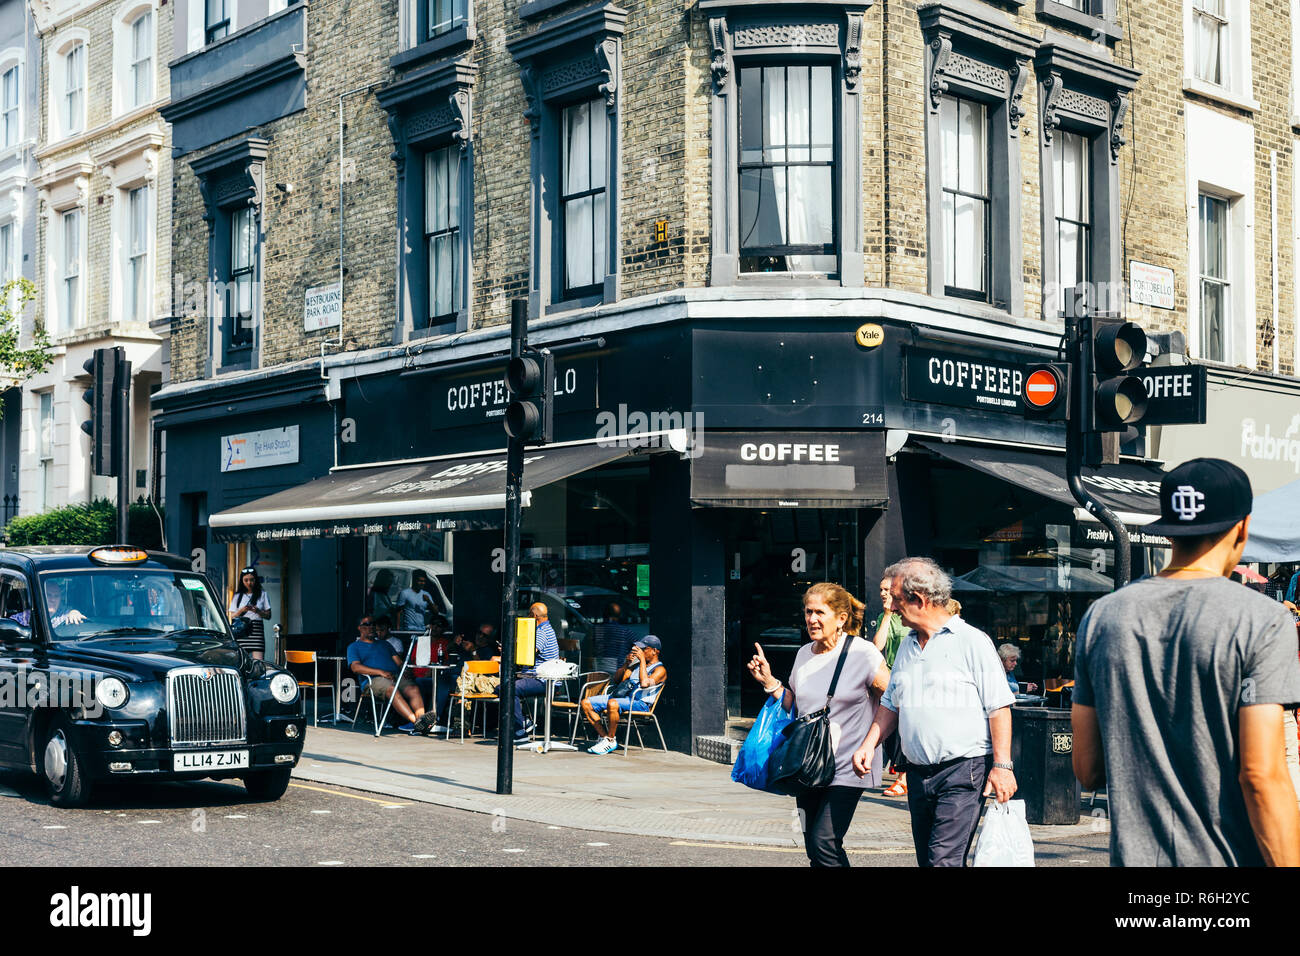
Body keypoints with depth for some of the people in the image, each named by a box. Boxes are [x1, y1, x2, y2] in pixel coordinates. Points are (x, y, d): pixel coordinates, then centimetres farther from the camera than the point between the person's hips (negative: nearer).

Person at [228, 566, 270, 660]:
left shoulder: (262, 595, 11)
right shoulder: (237, 596, 13)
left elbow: (268, 615, 8)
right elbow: (230, 616, 10)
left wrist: (258, 611, -11)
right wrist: (241, 611, -8)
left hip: (256, 630, -1)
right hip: (240, 632, 1)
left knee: (258, 661, -15)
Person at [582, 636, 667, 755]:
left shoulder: (660, 669, 0)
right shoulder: (637, 664, 26)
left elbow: (644, 683, -20)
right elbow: (617, 679, 23)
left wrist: (643, 660, -13)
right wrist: (626, 664, 7)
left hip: (640, 703, -8)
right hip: (621, 696, 9)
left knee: (612, 704, -39)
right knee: (586, 703, -4)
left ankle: (611, 740, -21)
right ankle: (605, 737, -6)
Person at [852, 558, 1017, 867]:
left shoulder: (972, 641, -5)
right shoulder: (907, 647, 17)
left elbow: (999, 707, -9)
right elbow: (890, 704, 25)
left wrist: (1002, 765, -15)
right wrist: (868, 745, 10)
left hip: (963, 772, -7)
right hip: (918, 774, 7)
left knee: (944, 859, -16)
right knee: (926, 860, 9)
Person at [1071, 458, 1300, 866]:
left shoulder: (1102, 616, 5)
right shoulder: (1262, 621, -9)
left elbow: (1087, 771, 8)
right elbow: (1262, 775, -16)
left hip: (1133, 853, 4)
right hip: (1228, 859, -4)